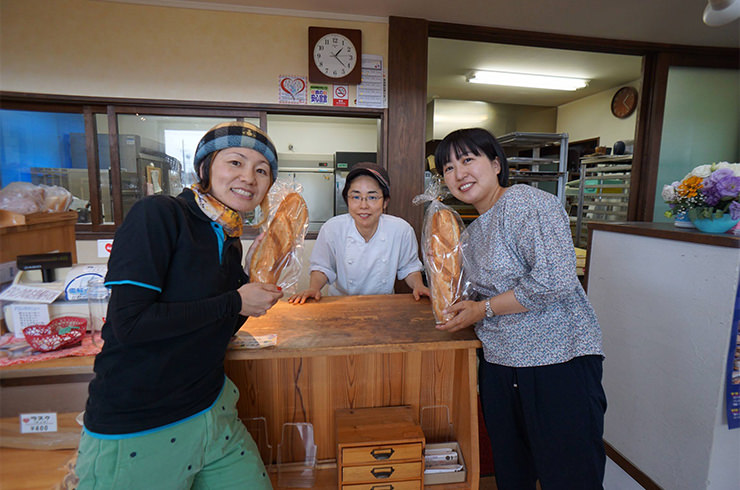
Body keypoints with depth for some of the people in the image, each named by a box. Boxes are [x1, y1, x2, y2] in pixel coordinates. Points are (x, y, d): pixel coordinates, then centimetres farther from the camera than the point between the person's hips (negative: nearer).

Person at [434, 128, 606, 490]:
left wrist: (483, 309, -15)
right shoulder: (474, 230, 13)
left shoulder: (527, 203, -14)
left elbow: (555, 280, -23)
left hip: (558, 363, -8)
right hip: (499, 365, 8)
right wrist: (464, 306, 4)